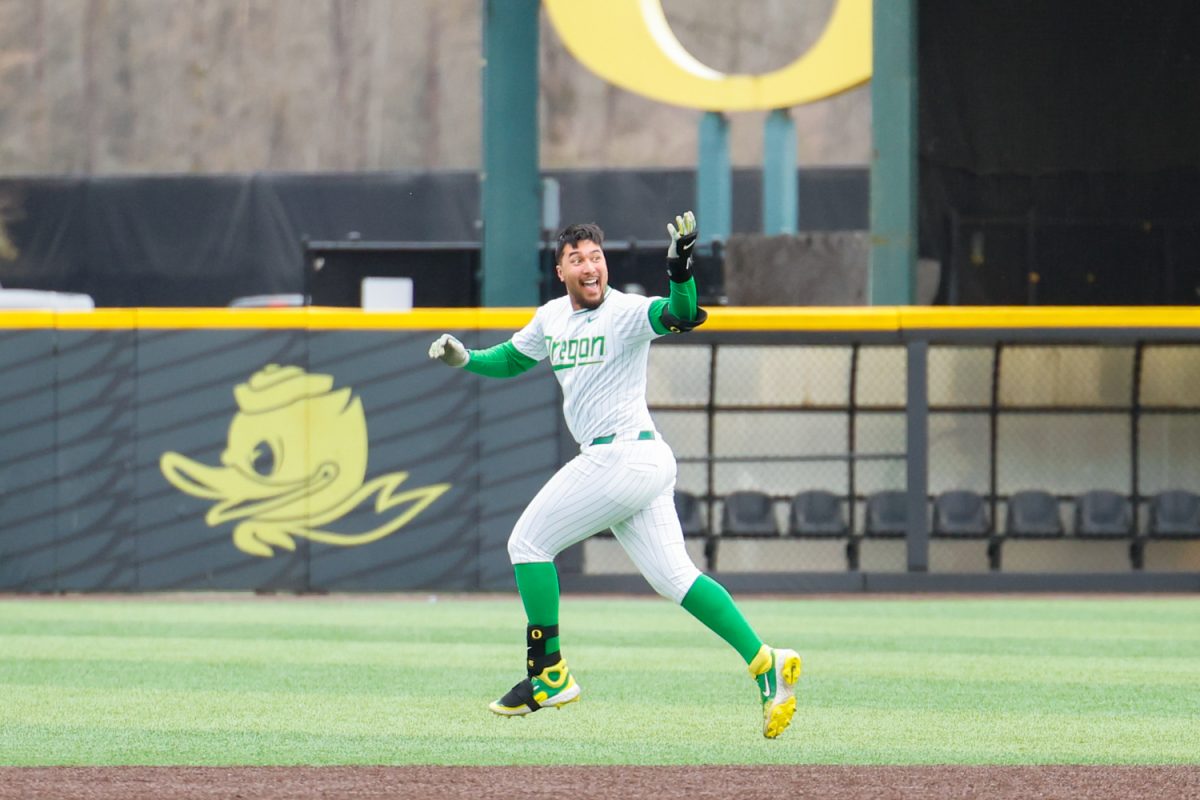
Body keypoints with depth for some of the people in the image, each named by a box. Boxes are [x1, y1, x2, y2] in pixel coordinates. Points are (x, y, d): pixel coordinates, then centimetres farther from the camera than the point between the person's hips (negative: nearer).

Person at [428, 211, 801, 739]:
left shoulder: (627, 312, -10)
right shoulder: (552, 319, 15)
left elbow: (681, 317, -29)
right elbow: (511, 360, 29)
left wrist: (680, 271, -47)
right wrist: (463, 358, 11)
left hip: (622, 455, -9)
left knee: (528, 542, 1)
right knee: (673, 577, 4)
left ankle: (549, 675, 7)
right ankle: (764, 662, -4)